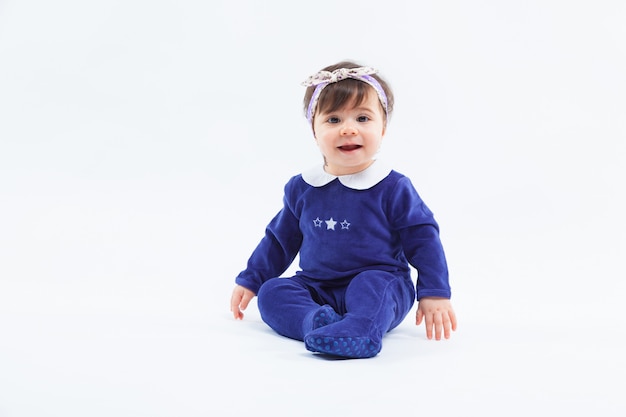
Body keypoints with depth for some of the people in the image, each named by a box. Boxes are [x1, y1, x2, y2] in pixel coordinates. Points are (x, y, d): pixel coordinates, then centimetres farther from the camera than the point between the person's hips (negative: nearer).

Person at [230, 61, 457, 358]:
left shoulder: (393, 189, -7)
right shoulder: (301, 189, 6)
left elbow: (422, 238, -3)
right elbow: (279, 239, 17)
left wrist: (435, 293, -9)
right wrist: (249, 281, 18)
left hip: (380, 283, -4)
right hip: (317, 290, 5)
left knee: (372, 284, -36)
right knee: (272, 292, -19)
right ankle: (316, 320, -42)